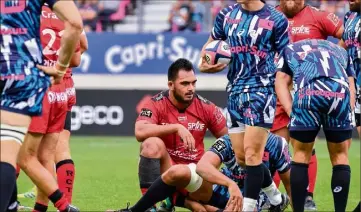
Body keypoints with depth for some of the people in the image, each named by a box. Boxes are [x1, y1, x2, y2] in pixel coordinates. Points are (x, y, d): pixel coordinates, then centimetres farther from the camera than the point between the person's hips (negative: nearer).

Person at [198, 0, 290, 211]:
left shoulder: (276, 19, -5)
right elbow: (211, 44, 23)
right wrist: (203, 64, 3)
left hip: (261, 91, -6)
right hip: (235, 91, 6)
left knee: (251, 152, -12)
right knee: (241, 156, 9)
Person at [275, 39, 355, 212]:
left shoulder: (290, 49, 36)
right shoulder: (341, 51, 39)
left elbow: (281, 81, 19)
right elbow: (351, 86, 26)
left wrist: (292, 113, 10)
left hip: (307, 92, -1)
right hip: (340, 92, 1)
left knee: (301, 156, 14)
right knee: (340, 157, 15)